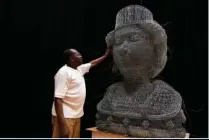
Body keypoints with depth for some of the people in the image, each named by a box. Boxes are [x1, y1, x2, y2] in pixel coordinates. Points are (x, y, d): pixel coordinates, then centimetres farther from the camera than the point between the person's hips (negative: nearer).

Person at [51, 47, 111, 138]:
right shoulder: (63, 73, -16)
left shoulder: (79, 69, 13)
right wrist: (63, 125, -26)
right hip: (65, 117, -9)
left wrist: (105, 55, 36)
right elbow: (58, 99, -21)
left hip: (76, 116, 10)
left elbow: (92, 64, 34)